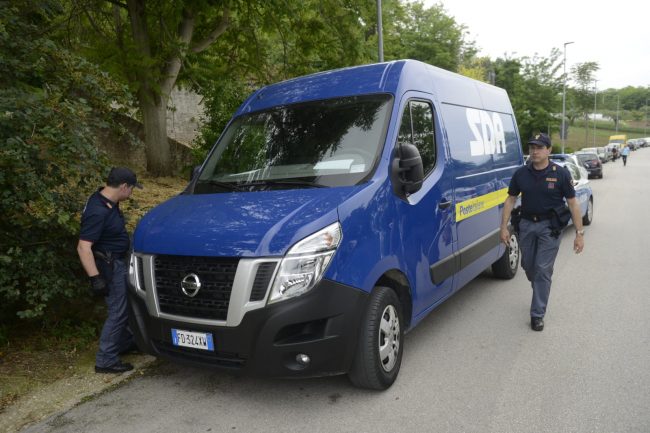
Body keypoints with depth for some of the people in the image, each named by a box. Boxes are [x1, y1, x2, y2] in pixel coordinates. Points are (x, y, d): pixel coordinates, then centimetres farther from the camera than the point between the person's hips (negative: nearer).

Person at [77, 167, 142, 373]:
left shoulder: (107, 201, 3)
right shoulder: (98, 211, -28)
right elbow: (83, 247, -29)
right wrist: (95, 277, -30)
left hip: (117, 261, 10)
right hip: (110, 265, -10)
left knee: (126, 305, 21)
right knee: (118, 311, -3)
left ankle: (125, 342, 38)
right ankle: (105, 360, 6)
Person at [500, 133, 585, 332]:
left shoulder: (560, 173, -9)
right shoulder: (521, 173, 0)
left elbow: (573, 203, -7)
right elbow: (510, 199, 5)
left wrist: (579, 233, -10)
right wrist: (504, 227, 1)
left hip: (549, 226, -3)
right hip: (526, 224, 4)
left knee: (543, 269, -4)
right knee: (528, 266, 14)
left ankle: (538, 314, 5)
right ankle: (541, 294, 44)